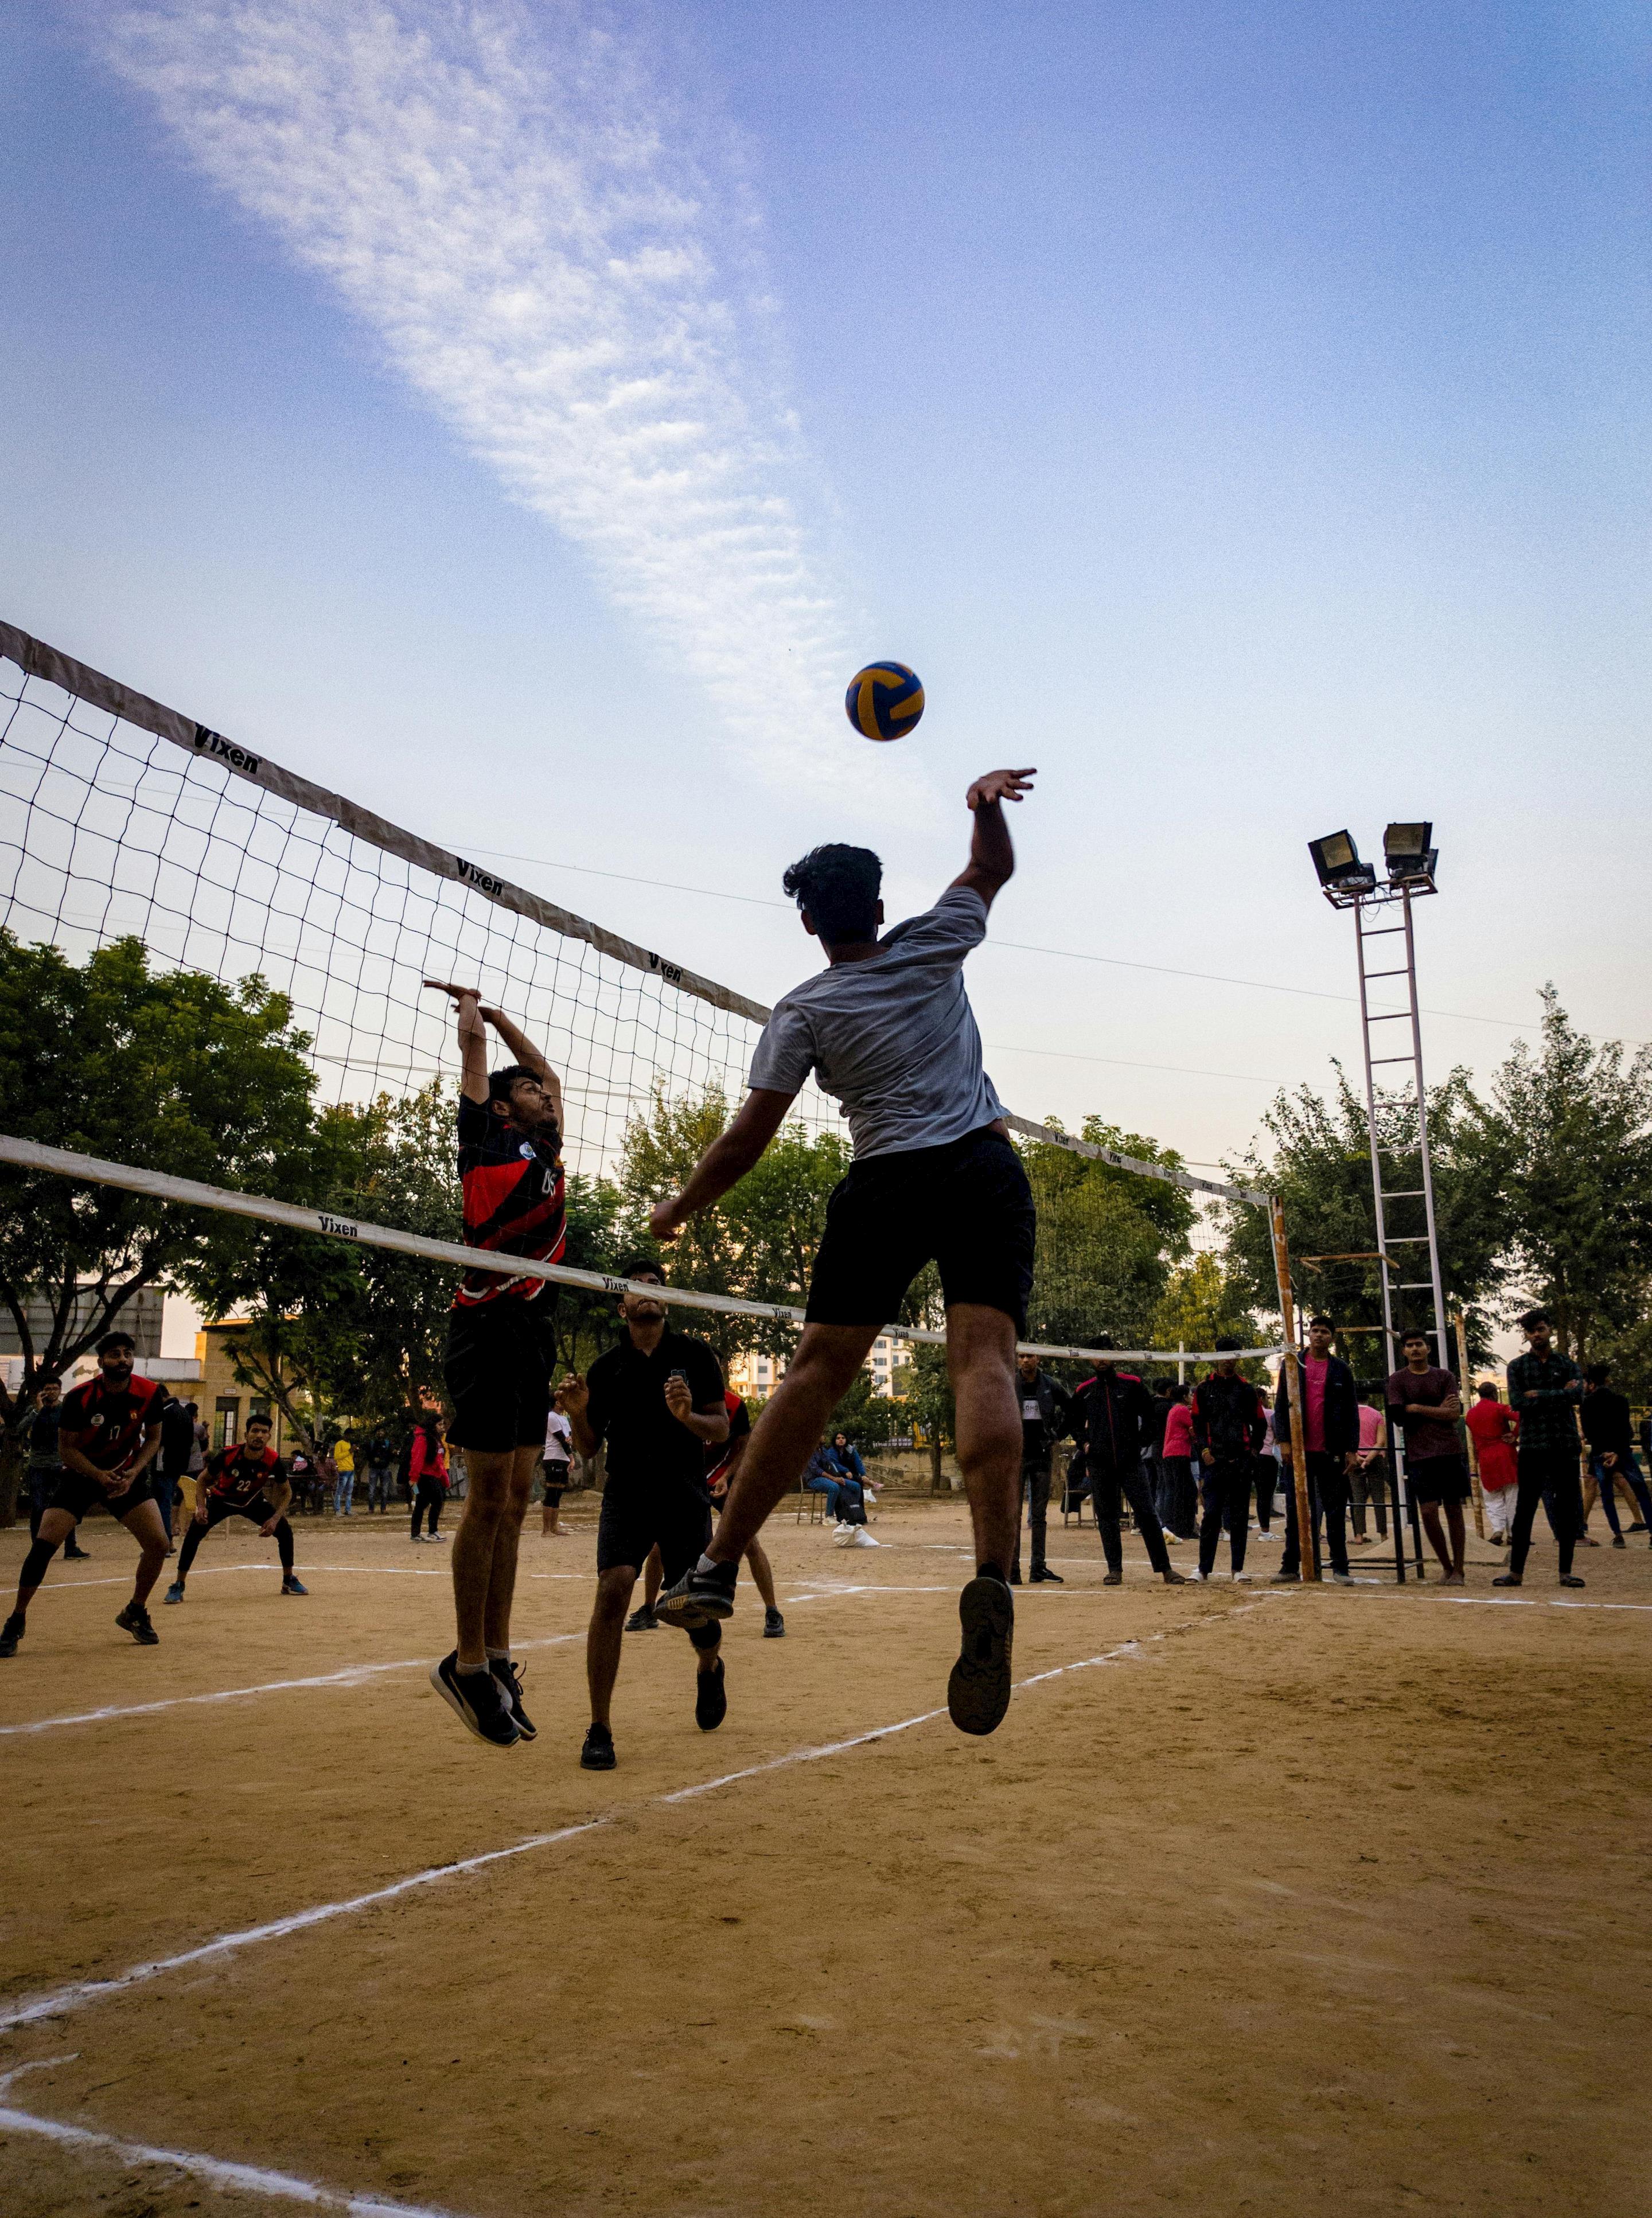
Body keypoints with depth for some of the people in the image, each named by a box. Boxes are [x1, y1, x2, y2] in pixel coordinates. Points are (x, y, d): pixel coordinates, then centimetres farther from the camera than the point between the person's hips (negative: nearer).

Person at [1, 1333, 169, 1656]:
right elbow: (67, 1447, -12)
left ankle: (135, 1613, 15)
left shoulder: (150, 1394, -15)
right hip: (80, 1474, -2)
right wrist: (99, 1475, -27)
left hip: (128, 1474, 2)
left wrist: (133, 1473, -17)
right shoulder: (79, 1398, -22)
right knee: (43, 1544, -15)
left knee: (158, 1542, -8)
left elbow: (153, 1438, -1)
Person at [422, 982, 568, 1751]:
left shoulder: (546, 1152, 20)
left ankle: (495, 1658, 14)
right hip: (488, 1327, -7)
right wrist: (469, 1004, 27)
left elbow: (550, 1072, 34)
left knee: (514, 1501, 7)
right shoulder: (489, 1138, 2)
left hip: (533, 1331, 7)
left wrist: (493, 1008, 37)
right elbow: (474, 1042, 7)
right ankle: (467, 1663, 4)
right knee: (488, 1500, -5)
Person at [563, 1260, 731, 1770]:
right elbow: (588, 1448, 9)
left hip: (685, 1498, 0)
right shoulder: (606, 1368, 7)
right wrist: (578, 1413, -11)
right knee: (612, 1590, -21)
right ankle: (599, 1730, -10)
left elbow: (721, 1430, 0)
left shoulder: (695, 1355, 3)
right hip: (626, 1496, 1)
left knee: (695, 1611, 3)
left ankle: (710, 1669, 41)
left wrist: (687, 1416, -20)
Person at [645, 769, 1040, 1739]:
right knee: (984, 1359, -14)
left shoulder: (804, 1011, 4)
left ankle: (720, 1567, 6)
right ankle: (993, 1579, -32)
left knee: (819, 1369, 2)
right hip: (985, 1168, 1)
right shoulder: (931, 947, 9)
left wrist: (680, 1209, 13)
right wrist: (989, 799, 16)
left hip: (885, 1183, -1)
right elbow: (995, 867, 27)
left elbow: (749, 1139, 2)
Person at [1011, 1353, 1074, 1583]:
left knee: (1040, 1515, 7)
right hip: (1015, 1457, -2)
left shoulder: (1051, 1386, 4)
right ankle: (1012, 1569, -3)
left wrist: (1057, 1437, 11)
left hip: (1042, 1457, 2)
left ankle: (1038, 1568, 13)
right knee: (1014, 1514, -4)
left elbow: (1071, 1410, 18)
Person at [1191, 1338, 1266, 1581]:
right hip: (1214, 1461, -1)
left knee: (1240, 1517, 4)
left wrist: (1254, 1450, 2)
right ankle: (1204, 1568, 2)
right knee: (1212, 1515, -4)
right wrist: (1204, 1450, -6)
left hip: (1242, 1461, 2)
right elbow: (1197, 1423, 6)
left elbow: (1260, 1425, 14)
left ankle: (1238, 1568, 10)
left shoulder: (1247, 1390, 12)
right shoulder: (1204, 1388, 8)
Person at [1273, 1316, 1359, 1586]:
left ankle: (1340, 1567, 10)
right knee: (1295, 1510, 4)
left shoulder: (1341, 1370, 6)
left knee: (1335, 1510, 4)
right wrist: (1283, 1441, -6)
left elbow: (1352, 1412, 4)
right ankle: (1291, 1566, 9)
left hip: (1331, 1452, 0)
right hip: (1299, 1450, 0)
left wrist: (1352, 1449, -2)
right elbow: (1281, 1405, 3)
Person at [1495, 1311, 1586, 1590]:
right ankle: (1516, 1571, 4)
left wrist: (1539, 1395, -12)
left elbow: (1578, 1397, -10)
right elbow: (1517, 1404, -8)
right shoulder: (1517, 1367, 6)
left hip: (1565, 1444, 1)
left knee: (1568, 1509, 3)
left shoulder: (1567, 1364, 8)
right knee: (1524, 1509, 0)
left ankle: (1566, 1571, 12)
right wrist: (1559, 1395, -9)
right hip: (1532, 1445, -1)